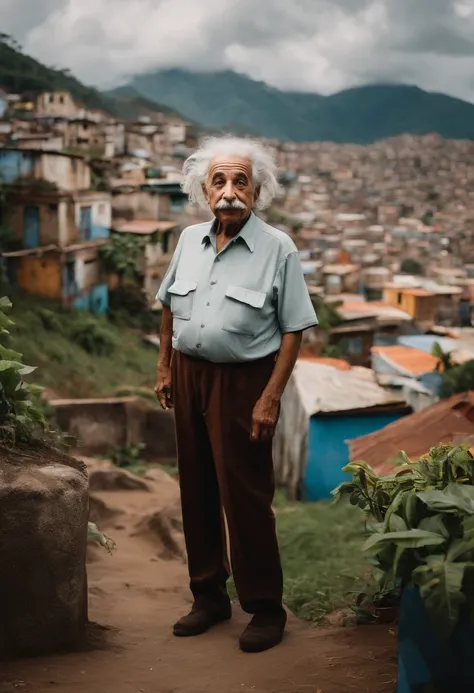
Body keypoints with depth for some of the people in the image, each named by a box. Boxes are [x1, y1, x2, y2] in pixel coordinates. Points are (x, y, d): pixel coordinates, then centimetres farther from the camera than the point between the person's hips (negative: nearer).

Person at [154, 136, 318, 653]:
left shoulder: (277, 249, -10)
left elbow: (293, 330, -11)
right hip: (190, 376, 5)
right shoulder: (189, 240, 5)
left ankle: (265, 607, 14)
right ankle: (209, 595, 28)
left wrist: (271, 398, -15)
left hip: (243, 381, -5)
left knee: (245, 496, -2)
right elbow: (169, 308, 16)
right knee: (197, 490, 12)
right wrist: (165, 369, 13)